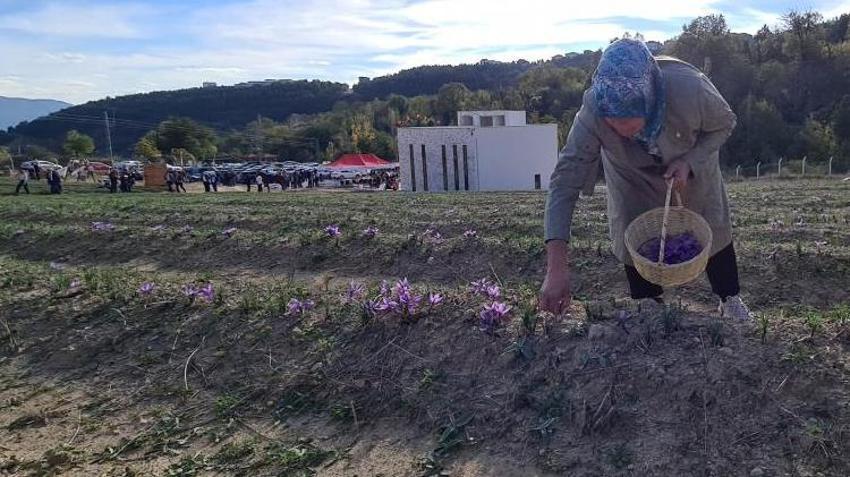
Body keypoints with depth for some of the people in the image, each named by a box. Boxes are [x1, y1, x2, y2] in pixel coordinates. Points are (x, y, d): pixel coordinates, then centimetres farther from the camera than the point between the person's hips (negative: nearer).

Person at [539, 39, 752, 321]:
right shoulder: (593, 111, -42)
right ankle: (648, 307, 21)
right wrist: (556, 269, -51)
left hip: (692, 159, 0)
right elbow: (564, 183, -43)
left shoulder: (691, 90, -43)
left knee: (713, 228, 8)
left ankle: (730, 302, 32)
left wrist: (689, 162, -36)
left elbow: (724, 124, -18)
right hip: (631, 170, 0)